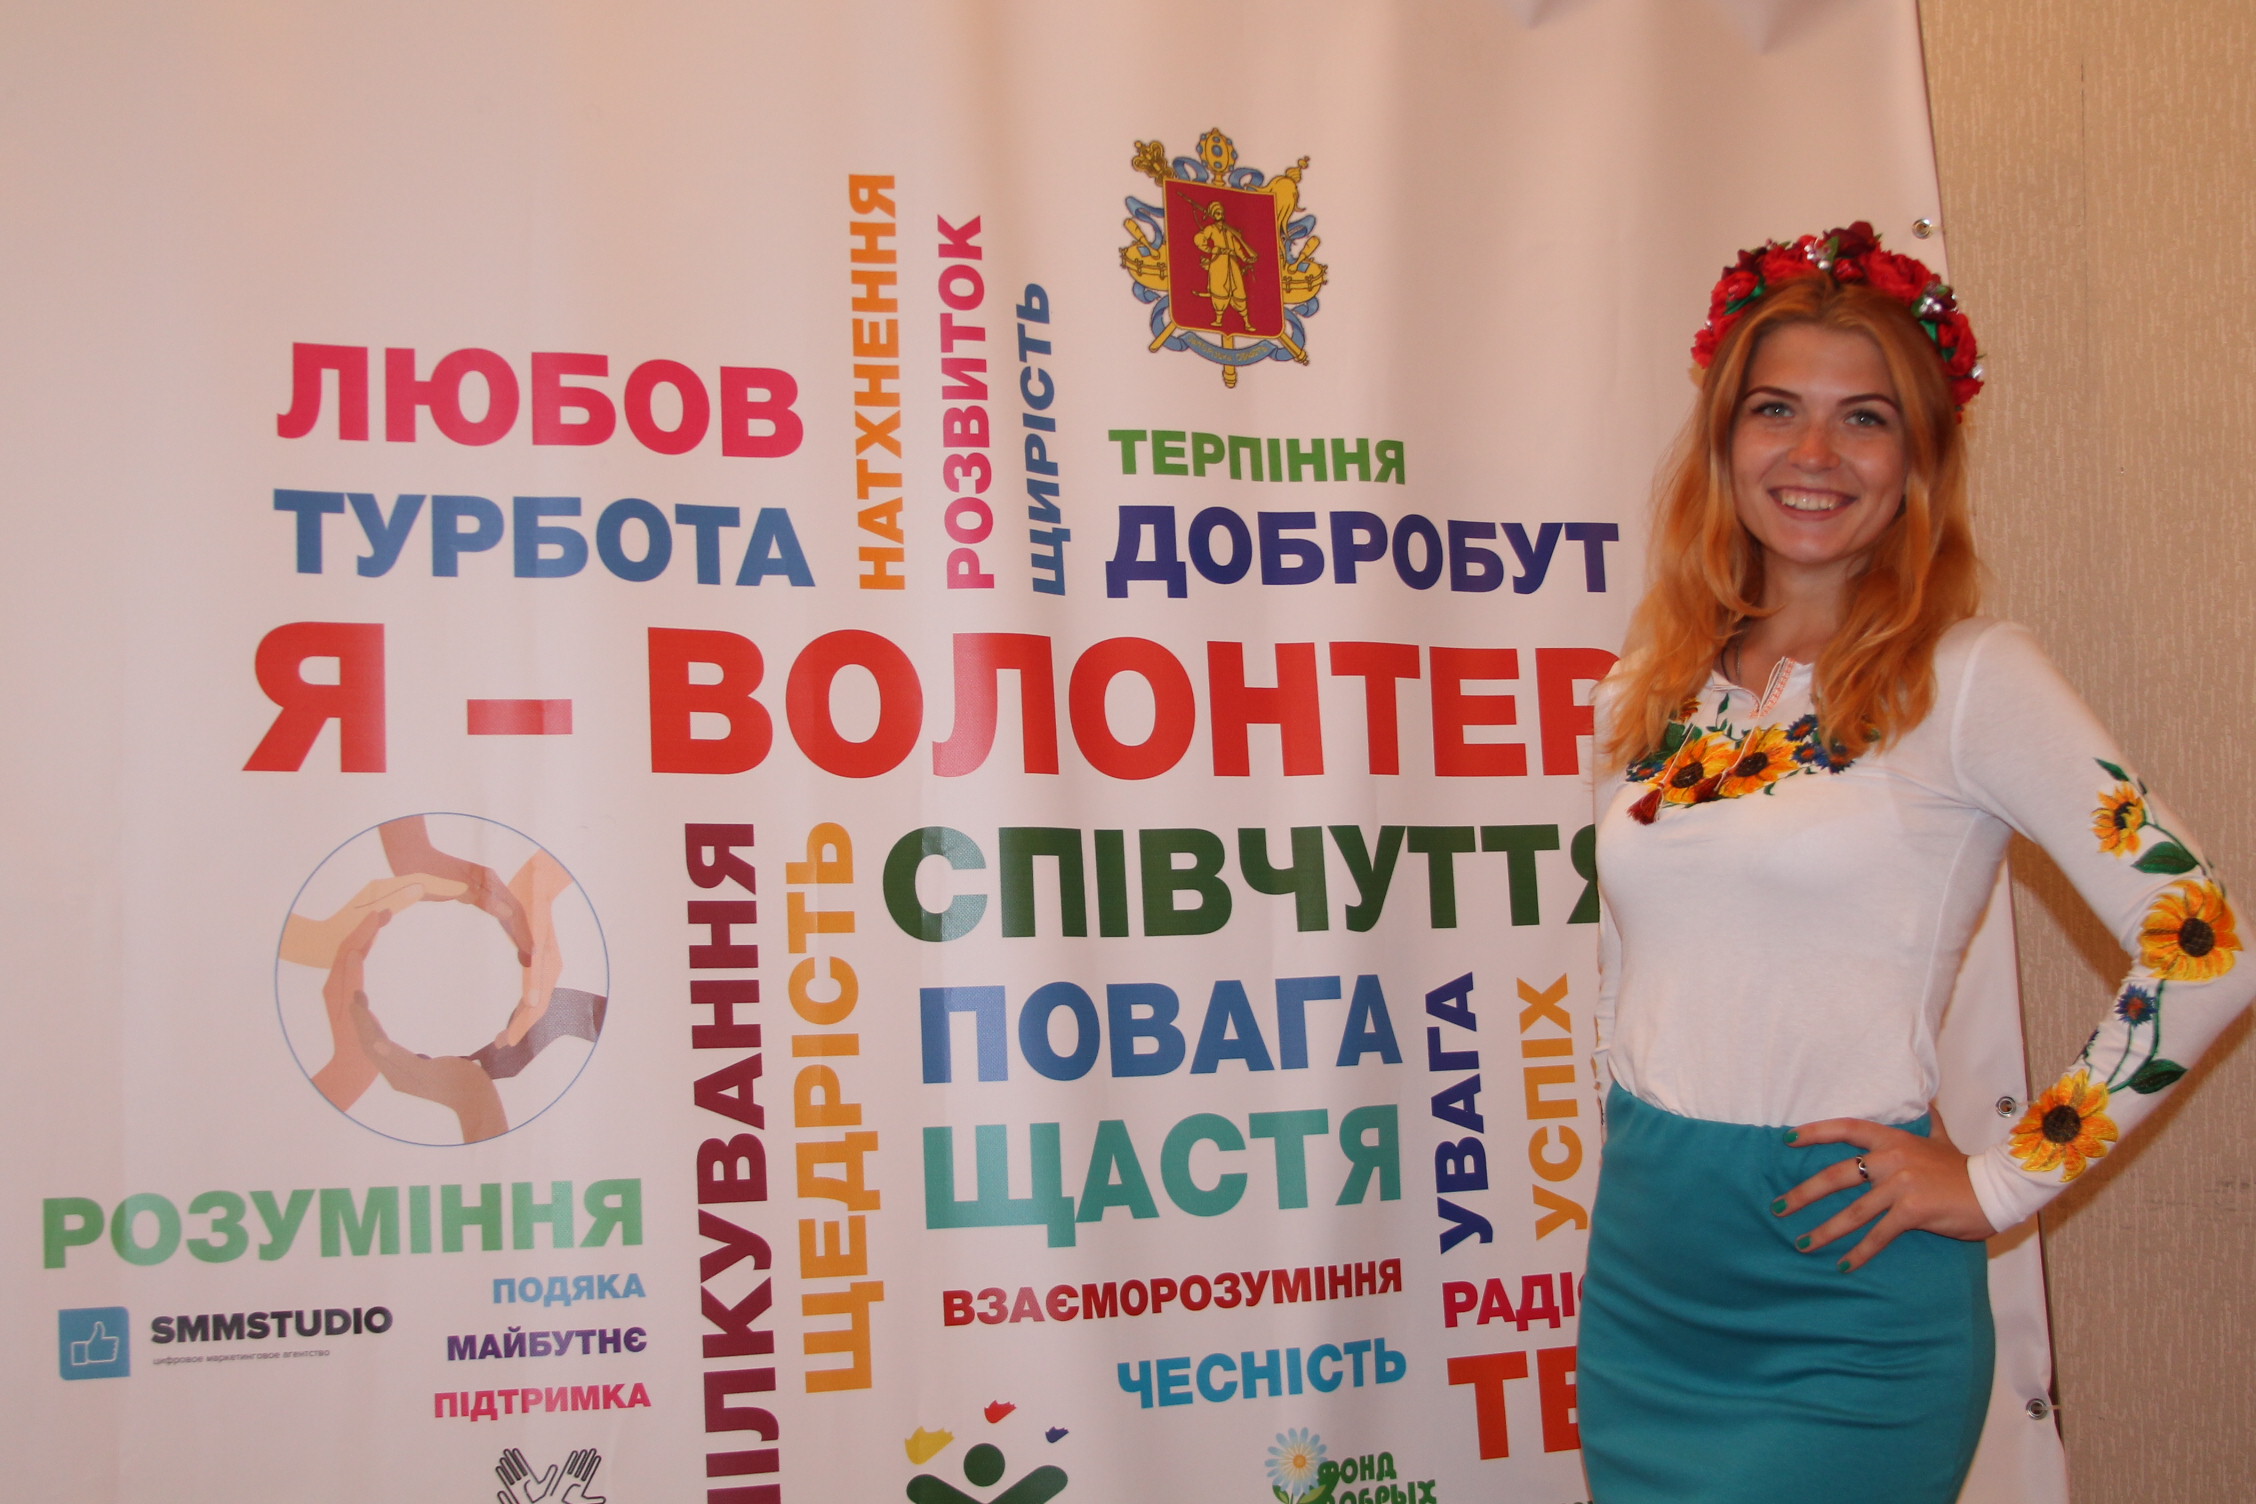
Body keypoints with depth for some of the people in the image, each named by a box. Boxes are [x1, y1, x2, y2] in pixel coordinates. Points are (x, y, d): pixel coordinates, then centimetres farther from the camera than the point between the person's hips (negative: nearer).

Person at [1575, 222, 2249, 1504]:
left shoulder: (1972, 678, -8)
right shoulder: (1654, 689, 8)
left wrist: (2000, 1184, -10)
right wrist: (1640, 1165, 13)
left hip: (1846, 1294, -5)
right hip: (1642, 1271, 5)